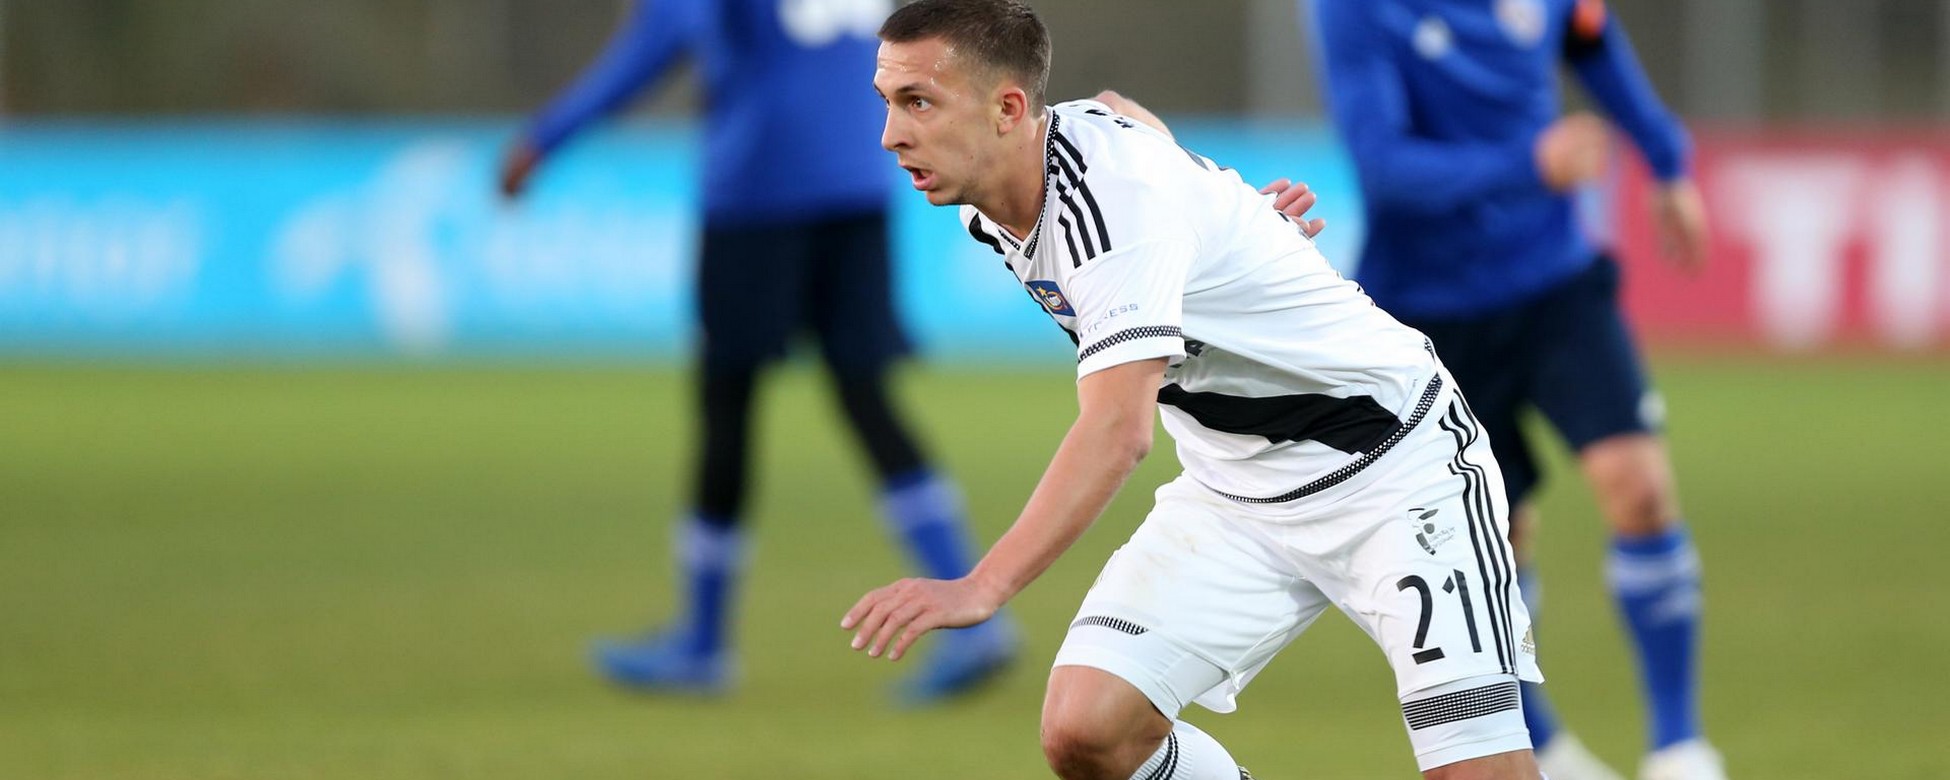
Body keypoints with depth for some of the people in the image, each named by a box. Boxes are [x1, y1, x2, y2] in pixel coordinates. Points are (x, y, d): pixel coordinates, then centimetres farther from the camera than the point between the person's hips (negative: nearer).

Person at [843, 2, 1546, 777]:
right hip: (1234, 494, 8)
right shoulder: (991, 204, -4)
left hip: (1394, 462, -8)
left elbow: (1118, 429, -43)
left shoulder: (1113, 192, -30)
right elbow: (1119, 110, 20)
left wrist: (981, 589, -52)